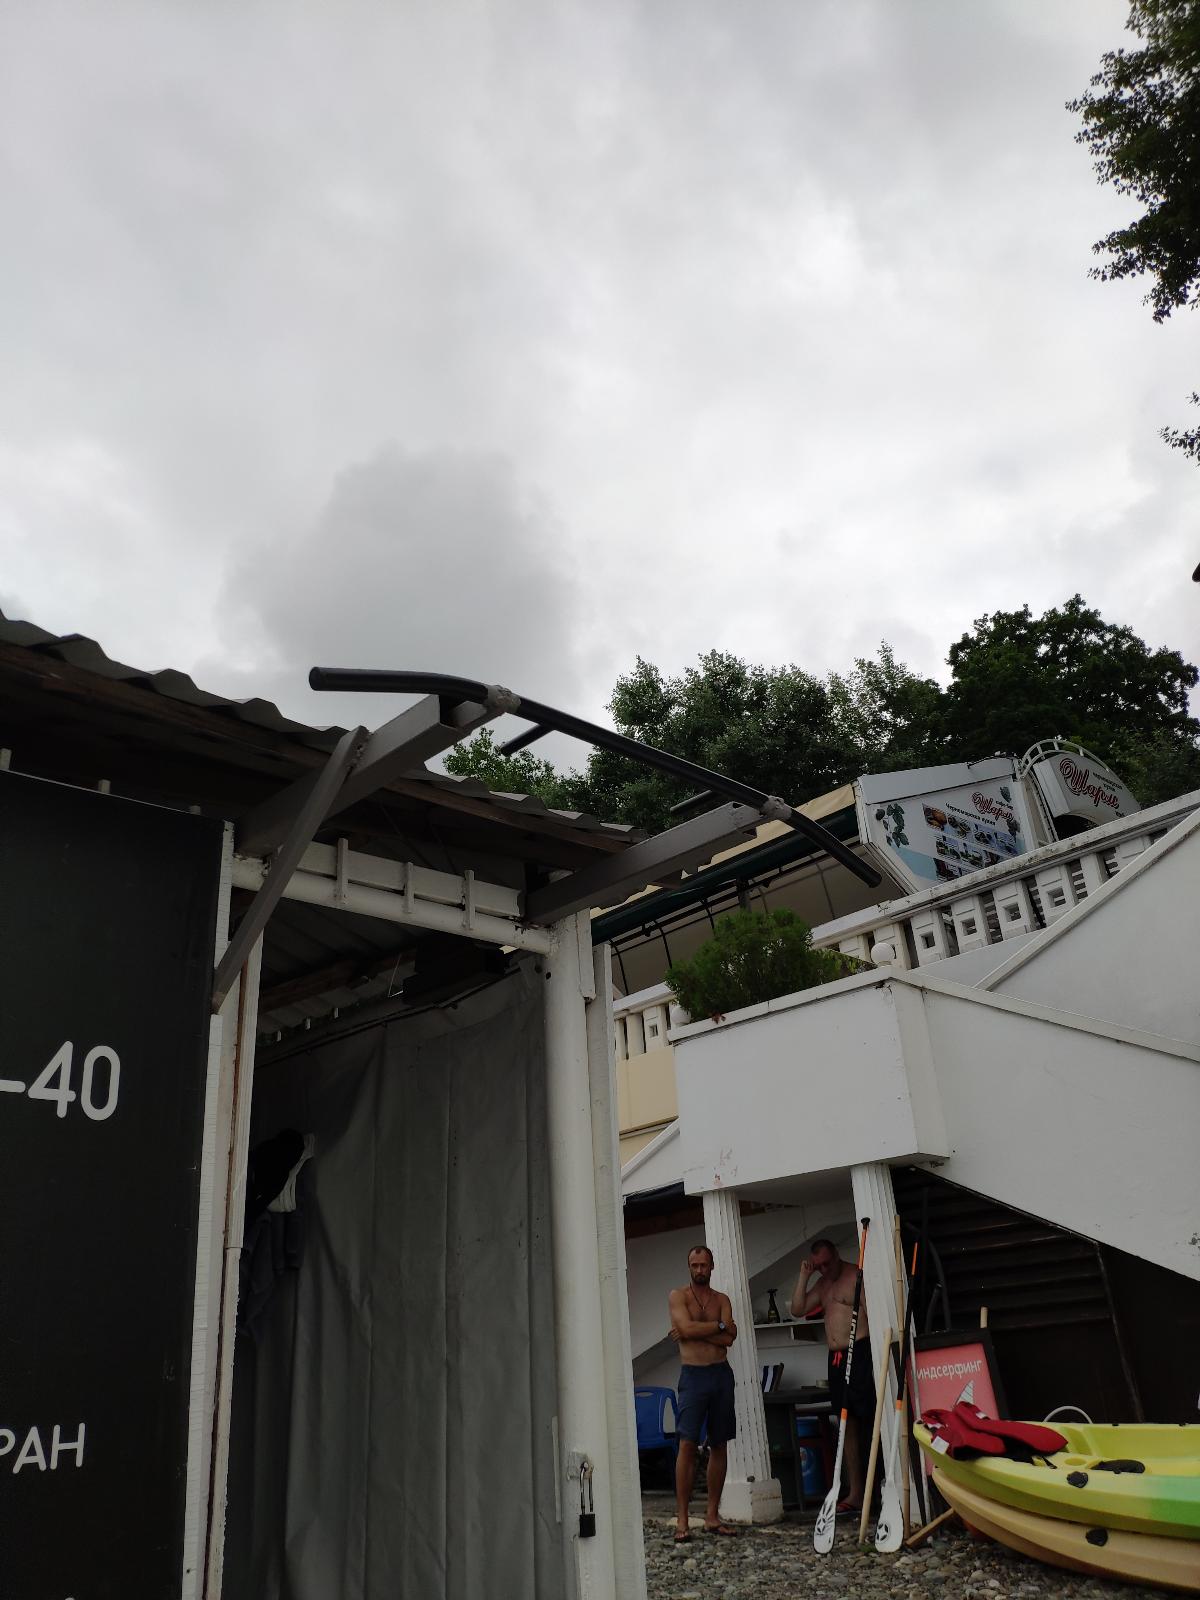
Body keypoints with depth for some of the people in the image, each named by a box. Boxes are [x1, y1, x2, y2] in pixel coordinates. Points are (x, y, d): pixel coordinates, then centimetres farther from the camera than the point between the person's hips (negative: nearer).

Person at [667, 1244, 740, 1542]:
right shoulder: (678, 1296, 1)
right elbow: (687, 1328, -16)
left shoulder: (722, 1299, 11)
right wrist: (719, 1325, -7)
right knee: (688, 1445, -9)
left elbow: (729, 1338, -4)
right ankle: (682, 1519, -5)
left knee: (719, 1445, 6)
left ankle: (712, 1515, 15)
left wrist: (695, 1331, -12)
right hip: (693, 1374, -4)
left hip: (721, 1374, 4)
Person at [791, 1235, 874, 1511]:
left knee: (872, 1421, -11)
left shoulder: (857, 1276, -7)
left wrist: (877, 1354, -20)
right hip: (836, 1358, 8)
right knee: (848, 1425, 10)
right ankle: (855, 1494, 16)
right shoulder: (823, 1284, 17)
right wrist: (803, 1276, 5)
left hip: (860, 1353, -8)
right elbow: (798, 1310, 12)